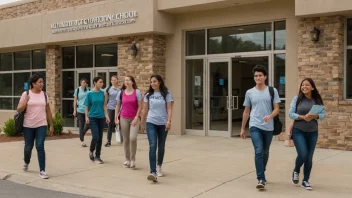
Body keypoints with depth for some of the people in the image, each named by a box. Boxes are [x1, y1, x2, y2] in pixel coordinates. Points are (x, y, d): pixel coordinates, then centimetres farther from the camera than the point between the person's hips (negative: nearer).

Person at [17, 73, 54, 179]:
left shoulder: (44, 95, 4)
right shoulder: (26, 94, -4)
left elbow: (48, 111, 10)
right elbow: (19, 110, -5)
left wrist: (51, 125, 9)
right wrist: (25, 102, -24)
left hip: (41, 125, 1)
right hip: (28, 125, -1)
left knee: (40, 147, -9)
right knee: (28, 147, 13)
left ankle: (42, 170, -4)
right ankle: (26, 162, 43)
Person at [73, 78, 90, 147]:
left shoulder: (89, 90, 5)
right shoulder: (77, 90, 4)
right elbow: (75, 101, 7)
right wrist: (74, 110, 2)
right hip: (80, 110, -1)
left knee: (88, 125, -2)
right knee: (81, 126, -1)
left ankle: (82, 134, 28)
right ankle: (82, 141, 3)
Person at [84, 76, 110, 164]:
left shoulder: (103, 93, 4)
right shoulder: (90, 93, -5)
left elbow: (104, 105, 7)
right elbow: (87, 106, -1)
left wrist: (107, 116, 0)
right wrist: (86, 117, -6)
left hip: (101, 117, 4)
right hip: (92, 117, -3)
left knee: (100, 138, 7)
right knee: (95, 137, -12)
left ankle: (97, 156, 19)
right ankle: (91, 152, 16)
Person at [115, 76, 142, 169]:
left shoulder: (137, 92, -4)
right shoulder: (121, 93, 5)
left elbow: (140, 106, -4)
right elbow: (118, 106, 11)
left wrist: (136, 118, -12)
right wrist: (116, 118, 4)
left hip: (134, 118, -3)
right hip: (124, 118, 3)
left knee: (133, 138, -17)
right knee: (126, 140, 7)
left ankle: (133, 159, -1)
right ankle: (127, 159, 20)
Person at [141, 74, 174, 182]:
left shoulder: (166, 94, -1)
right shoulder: (148, 95, 5)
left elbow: (169, 109, -6)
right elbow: (145, 110, 11)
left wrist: (169, 121, -18)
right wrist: (142, 123, 15)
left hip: (162, 123, 0)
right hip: (151, 123, 0)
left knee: (161, 147, 13)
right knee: (152, 146, -13)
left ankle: (159, 166, 37)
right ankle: (153, 172, -19)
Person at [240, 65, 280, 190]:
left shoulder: (272, 91, 2)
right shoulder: (249, 92, 4)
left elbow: (276, 109, -2)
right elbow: (246, 111, 11)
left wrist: (270, 116, -24)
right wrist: (242, 128, 12)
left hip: (268, 127, 1)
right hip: (255, 127, -1)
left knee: (265, 153, 15)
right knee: (259, 151, -14)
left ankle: (261, 174, 35)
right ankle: (261, 179, -13)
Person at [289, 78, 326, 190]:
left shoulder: (317, 100, 2)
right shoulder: (297, 99, -4)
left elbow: (323, 115, -1)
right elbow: (291, 114, -7)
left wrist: (315, 116, -21)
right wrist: (303, 117, -22)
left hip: (313, 133, 3)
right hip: (299, 131, -2)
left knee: (309, 157, 7)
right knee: (302, 154, -13)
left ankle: (305, 181, 22)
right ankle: (296, 171, 20)